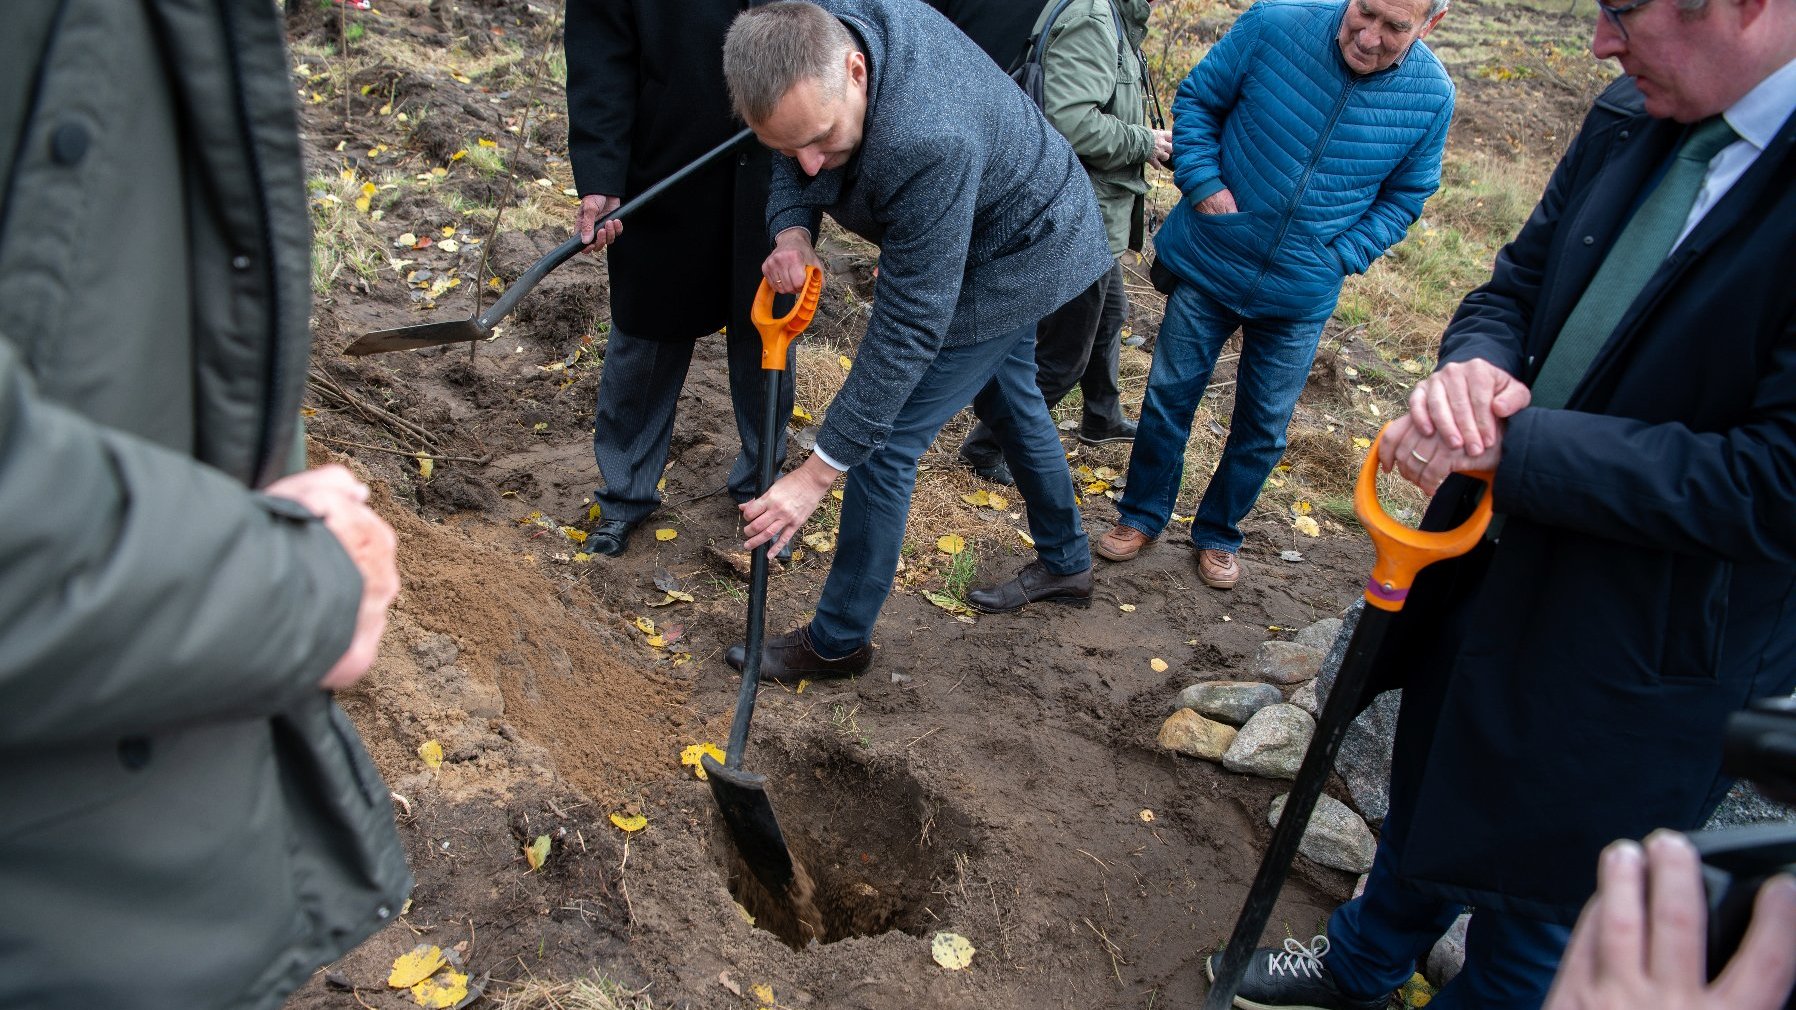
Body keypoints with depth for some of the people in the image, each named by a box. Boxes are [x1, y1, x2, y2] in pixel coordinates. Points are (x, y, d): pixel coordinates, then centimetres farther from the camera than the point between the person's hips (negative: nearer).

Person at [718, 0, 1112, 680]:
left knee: (882, 443, -7)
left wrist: (818, 471, -34)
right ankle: (1065, 562, 48)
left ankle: (838, 641, 11)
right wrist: (791, 227, -25)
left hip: (1013, 260, -9)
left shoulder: (926, 144, -44)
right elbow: (793, 155, -2)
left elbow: (909, 327, -38)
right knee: (1009, 399, 25)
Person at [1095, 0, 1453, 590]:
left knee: (1264, 426, 12)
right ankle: (1142, 516, 32)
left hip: (1300, 296, 1)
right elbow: (1198, 97, -3)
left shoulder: (1431, 96, -11)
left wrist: (1340, 257, -8)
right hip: (1208, 266, -1)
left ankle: (1217, 534, 35)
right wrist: (1202, 183, -15)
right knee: (1169, 395, 11)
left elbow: (1404, 197, 4)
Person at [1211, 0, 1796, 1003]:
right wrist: (1476, 365, -16)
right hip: (1487, 571, 7)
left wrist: (1511, 447, -26)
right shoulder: (1632, 120, -3)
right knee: (1429, 793, 29)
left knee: (1539, 888, 17)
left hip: (1641, 654, -7)